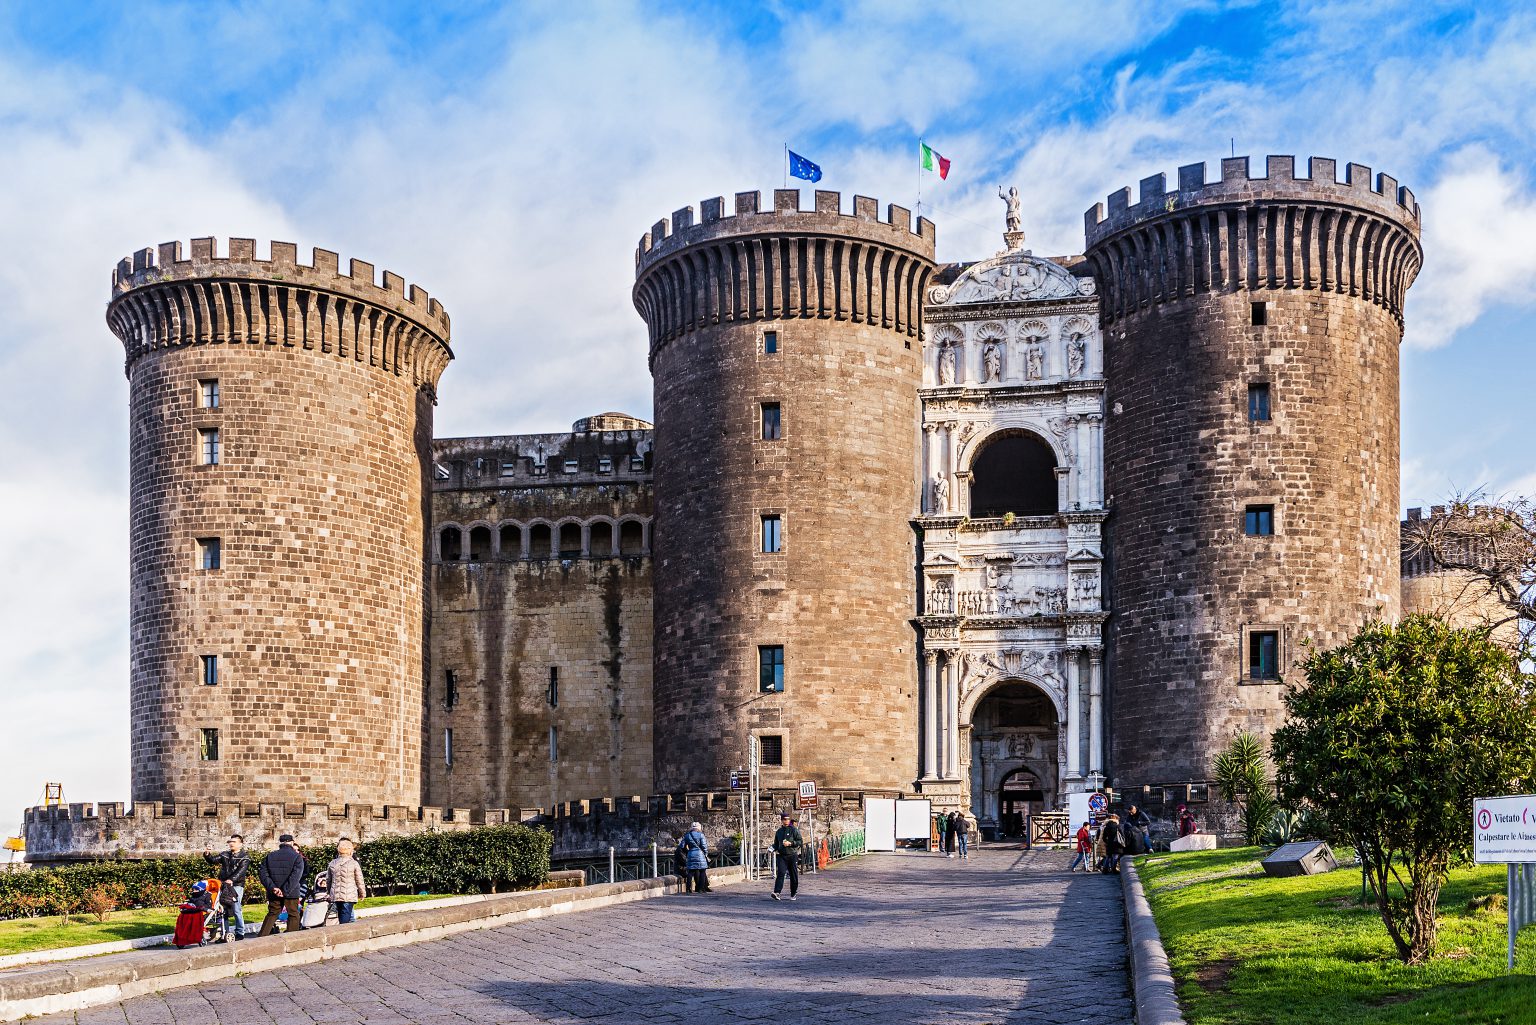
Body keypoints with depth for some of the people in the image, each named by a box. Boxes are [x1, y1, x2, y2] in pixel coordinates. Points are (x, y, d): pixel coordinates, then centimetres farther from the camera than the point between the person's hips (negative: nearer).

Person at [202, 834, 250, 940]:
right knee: (222, 910, 4)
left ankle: (240, 933, 2)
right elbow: (213, 860, 9)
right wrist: (207, 855, -13)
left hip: (237, 885, -5)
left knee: (236, 909, -7)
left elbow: (241, 871, -13)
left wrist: (232, 879, -28)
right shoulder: (224, 855, 19)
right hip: (223, 885, 5)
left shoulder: (245, 857, 2)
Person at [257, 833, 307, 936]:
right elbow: (296, 876, -18)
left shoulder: (270, 856, 7)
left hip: (274, 893, 4)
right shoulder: (297, 857, -6)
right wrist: (286, 891, -18)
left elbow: (262, 873, -2)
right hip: (292, 893, -4)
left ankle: (261, 937, 12)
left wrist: (272, 887, -10)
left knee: (272, 914, 16)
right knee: (293, 915, 8)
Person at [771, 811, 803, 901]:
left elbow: (800, 842, -5)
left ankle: (793, 894, 19)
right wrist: (775, 849, 4)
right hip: (781, 856, 2)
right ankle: (776, 892, -26)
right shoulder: (779, 831, 13)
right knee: (780, 873, -15)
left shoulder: (794, 830, 0)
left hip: (792, 855, -2)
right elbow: (776, 843, 25)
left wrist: (790, 843, -17)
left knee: (793, 875, 5)